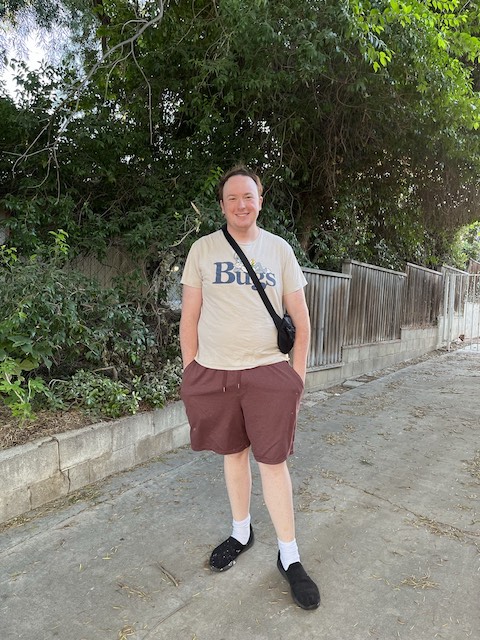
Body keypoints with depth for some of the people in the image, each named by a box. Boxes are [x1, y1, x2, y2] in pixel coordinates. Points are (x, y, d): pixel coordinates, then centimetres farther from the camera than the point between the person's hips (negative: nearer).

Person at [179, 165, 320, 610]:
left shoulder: (279, 249, 4)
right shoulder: (203, 248, 3)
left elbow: (300, 318, 6)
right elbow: (189, 317, 4)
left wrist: (297, 374, 1)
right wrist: (191, 374, 1)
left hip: (268, 373, -1)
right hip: (214, 373, 1)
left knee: (273, 462, 3)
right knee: (233, 454, 15)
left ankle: (289, 556, 21)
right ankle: (241, 532, 38)